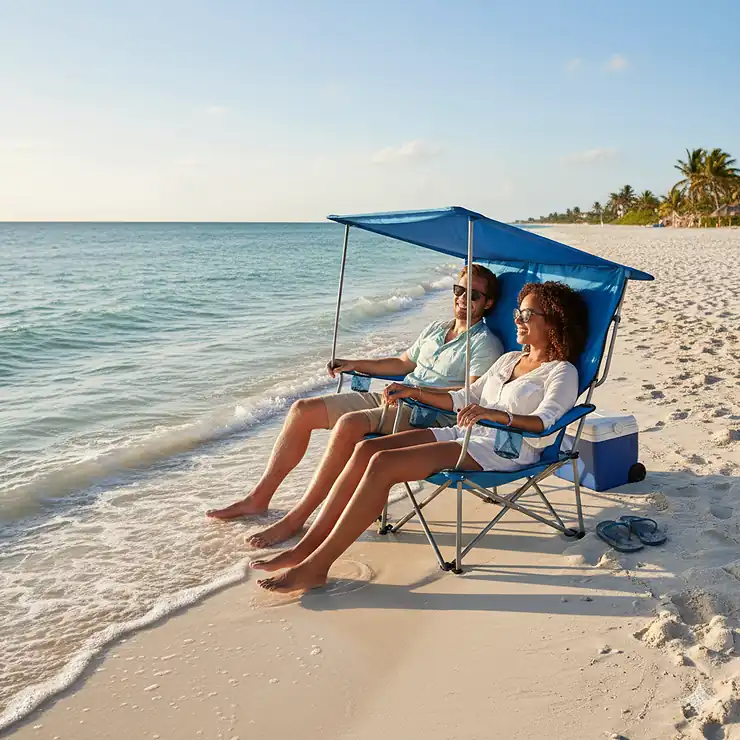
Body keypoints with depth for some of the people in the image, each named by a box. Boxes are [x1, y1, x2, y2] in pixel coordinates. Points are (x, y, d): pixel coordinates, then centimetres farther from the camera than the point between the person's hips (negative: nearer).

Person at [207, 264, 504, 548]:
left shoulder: (486, 344, -3)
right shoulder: (435, 329, 21)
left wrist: (417, 391, -24)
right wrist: (354, 364, 18)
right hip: (393, 399, 9)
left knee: (349, 424, -35)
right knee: (303, 410, -2)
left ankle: (295, 518, -26)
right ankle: (259, 498, 4)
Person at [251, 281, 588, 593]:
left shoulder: (562, 373, 0)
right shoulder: (509, 360, 25)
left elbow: (545, 423, -19)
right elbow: (465, 399, 28)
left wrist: (494, 414, -35)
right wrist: (416, 392, 17)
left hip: (501, 451, -8)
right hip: (464, 434, 8)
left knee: (383, 463, -26)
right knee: (366, 448, -15)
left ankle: (316, 566, -24)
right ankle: (306, 547, -15)